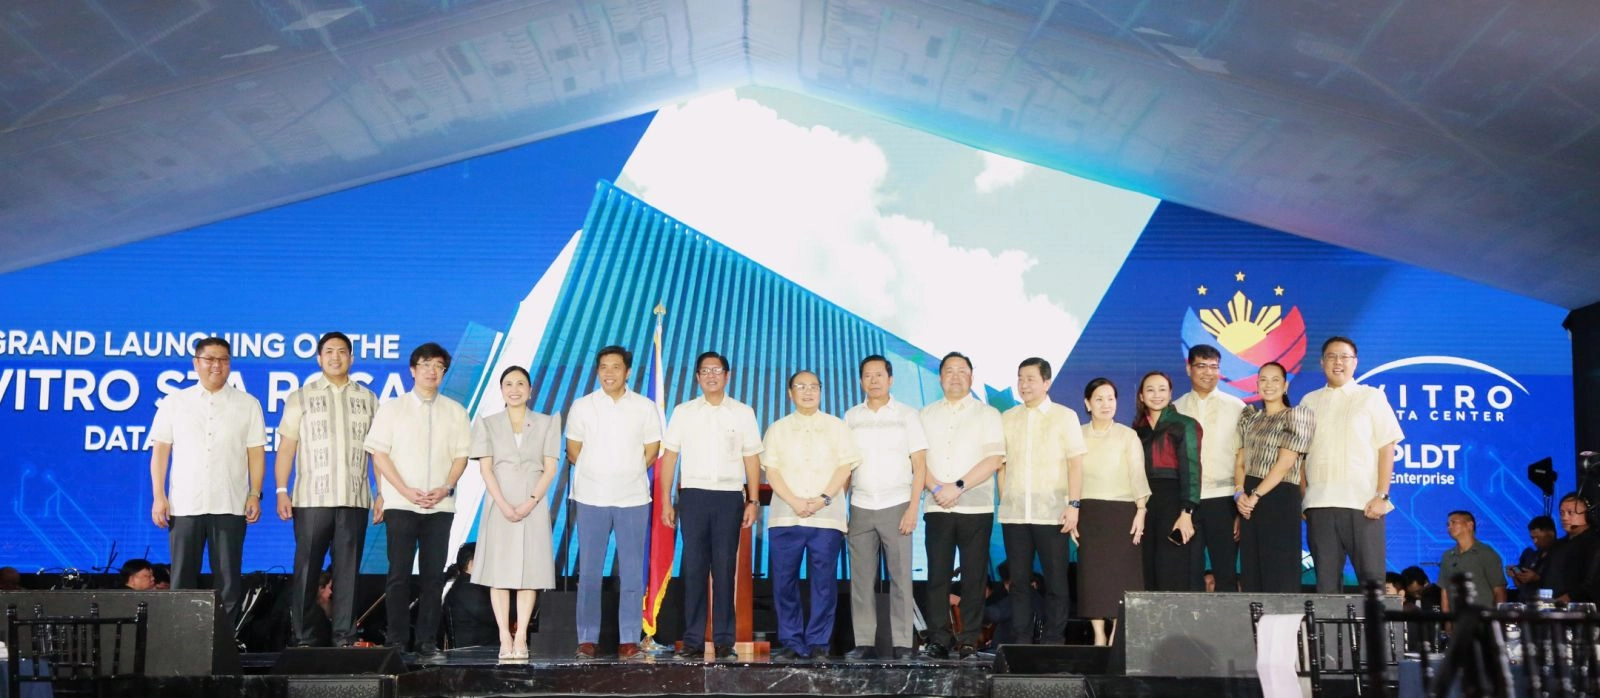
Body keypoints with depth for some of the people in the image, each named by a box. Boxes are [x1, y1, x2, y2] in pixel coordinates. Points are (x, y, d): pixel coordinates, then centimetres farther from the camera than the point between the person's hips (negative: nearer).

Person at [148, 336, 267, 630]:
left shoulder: (248, 405, 9)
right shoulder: (174, 403, 11)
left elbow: (256, 452, 6)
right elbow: (160, 451, 8)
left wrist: (255, 494, -3)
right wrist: (159, 497, 0)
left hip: (230, 506, 0)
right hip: (184, 505, 0)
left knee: (229, 581, 1)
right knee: (182, 581, 1)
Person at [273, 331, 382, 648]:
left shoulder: (367, 399, 13)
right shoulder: (301, 398, 9)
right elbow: (286, 447, 4)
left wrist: (382, 493, 5)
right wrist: (281, 491, -6)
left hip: (355, 499, 2)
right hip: (311, 499, -1)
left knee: (348, 569, 1)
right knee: (307, 568, -2)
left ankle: (344, 636, 5)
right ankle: (301, 636, 3)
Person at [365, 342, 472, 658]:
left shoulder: (455, 412, 10)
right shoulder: (391, 409, 5)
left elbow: (461, 455, 9)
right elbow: (379, 454, 0)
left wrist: (446, 488, -8)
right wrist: (407, 491, -10)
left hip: (440, 504, 2)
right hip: (400, 503, -2)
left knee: (433, 575, 2)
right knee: (399, 573, -2)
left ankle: (427, 641, 7)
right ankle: (397, 640, 3)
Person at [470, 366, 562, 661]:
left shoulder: (546, 423, 8)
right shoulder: (488, 424, 9)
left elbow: (550, 469, 2)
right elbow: (486, 469, 1)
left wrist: (529, 503, -11)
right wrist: (504, 505, -12)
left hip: (534, 506, 0)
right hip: (499, 505, 0)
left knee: (529, 571, -2)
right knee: (499, 571, -3)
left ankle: (520, 638, 0)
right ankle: (505, 639, -1)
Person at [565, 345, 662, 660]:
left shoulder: (645, 407, 4)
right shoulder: (582, 406, 5)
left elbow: (651, 450, 9)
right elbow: (573, 450, 10)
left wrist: (627, 474, 4)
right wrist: (597, 474, 5)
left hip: (633, 499, 0)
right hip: (591, 499, 0)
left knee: (632, 573, 1)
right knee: (589, 572, 1)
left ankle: (629, 640, 7)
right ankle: (587, 639, 7)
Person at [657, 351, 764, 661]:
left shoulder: (743, 413, 9)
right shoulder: (683, 412, 10)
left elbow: (752, 458, 8)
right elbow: (669, 456, 8)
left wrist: (753, 501, 1)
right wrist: (665, 501, 2)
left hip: (730, 496, 0)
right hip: (693, 495, 0)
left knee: (725, 569, 0)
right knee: (693, 568, 0)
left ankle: (724, 641, 4)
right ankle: (693, 641, 4)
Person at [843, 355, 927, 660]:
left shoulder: (907, 415, 4)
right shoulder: (851, 417, 12)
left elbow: (920, 465, 1)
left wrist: (913, 508, -9)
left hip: (896, 506, -2)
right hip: (860, 507, 3)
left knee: (901, 577, -4)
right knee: (861, 579, 1)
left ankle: (902, 644, 0)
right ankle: (865, 643, 6)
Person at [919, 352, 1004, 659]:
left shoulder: (988, 415, 6)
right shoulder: (926, 415, 14)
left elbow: (995, 459, -6)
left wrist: (958, 486, -13)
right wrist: (936, 488, -11)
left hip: (976, 508, -2)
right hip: (937, 508, 2)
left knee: (974, 577, -1)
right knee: (938, 575, 0)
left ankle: (969, 642, 4)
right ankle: (938, 640, 4)